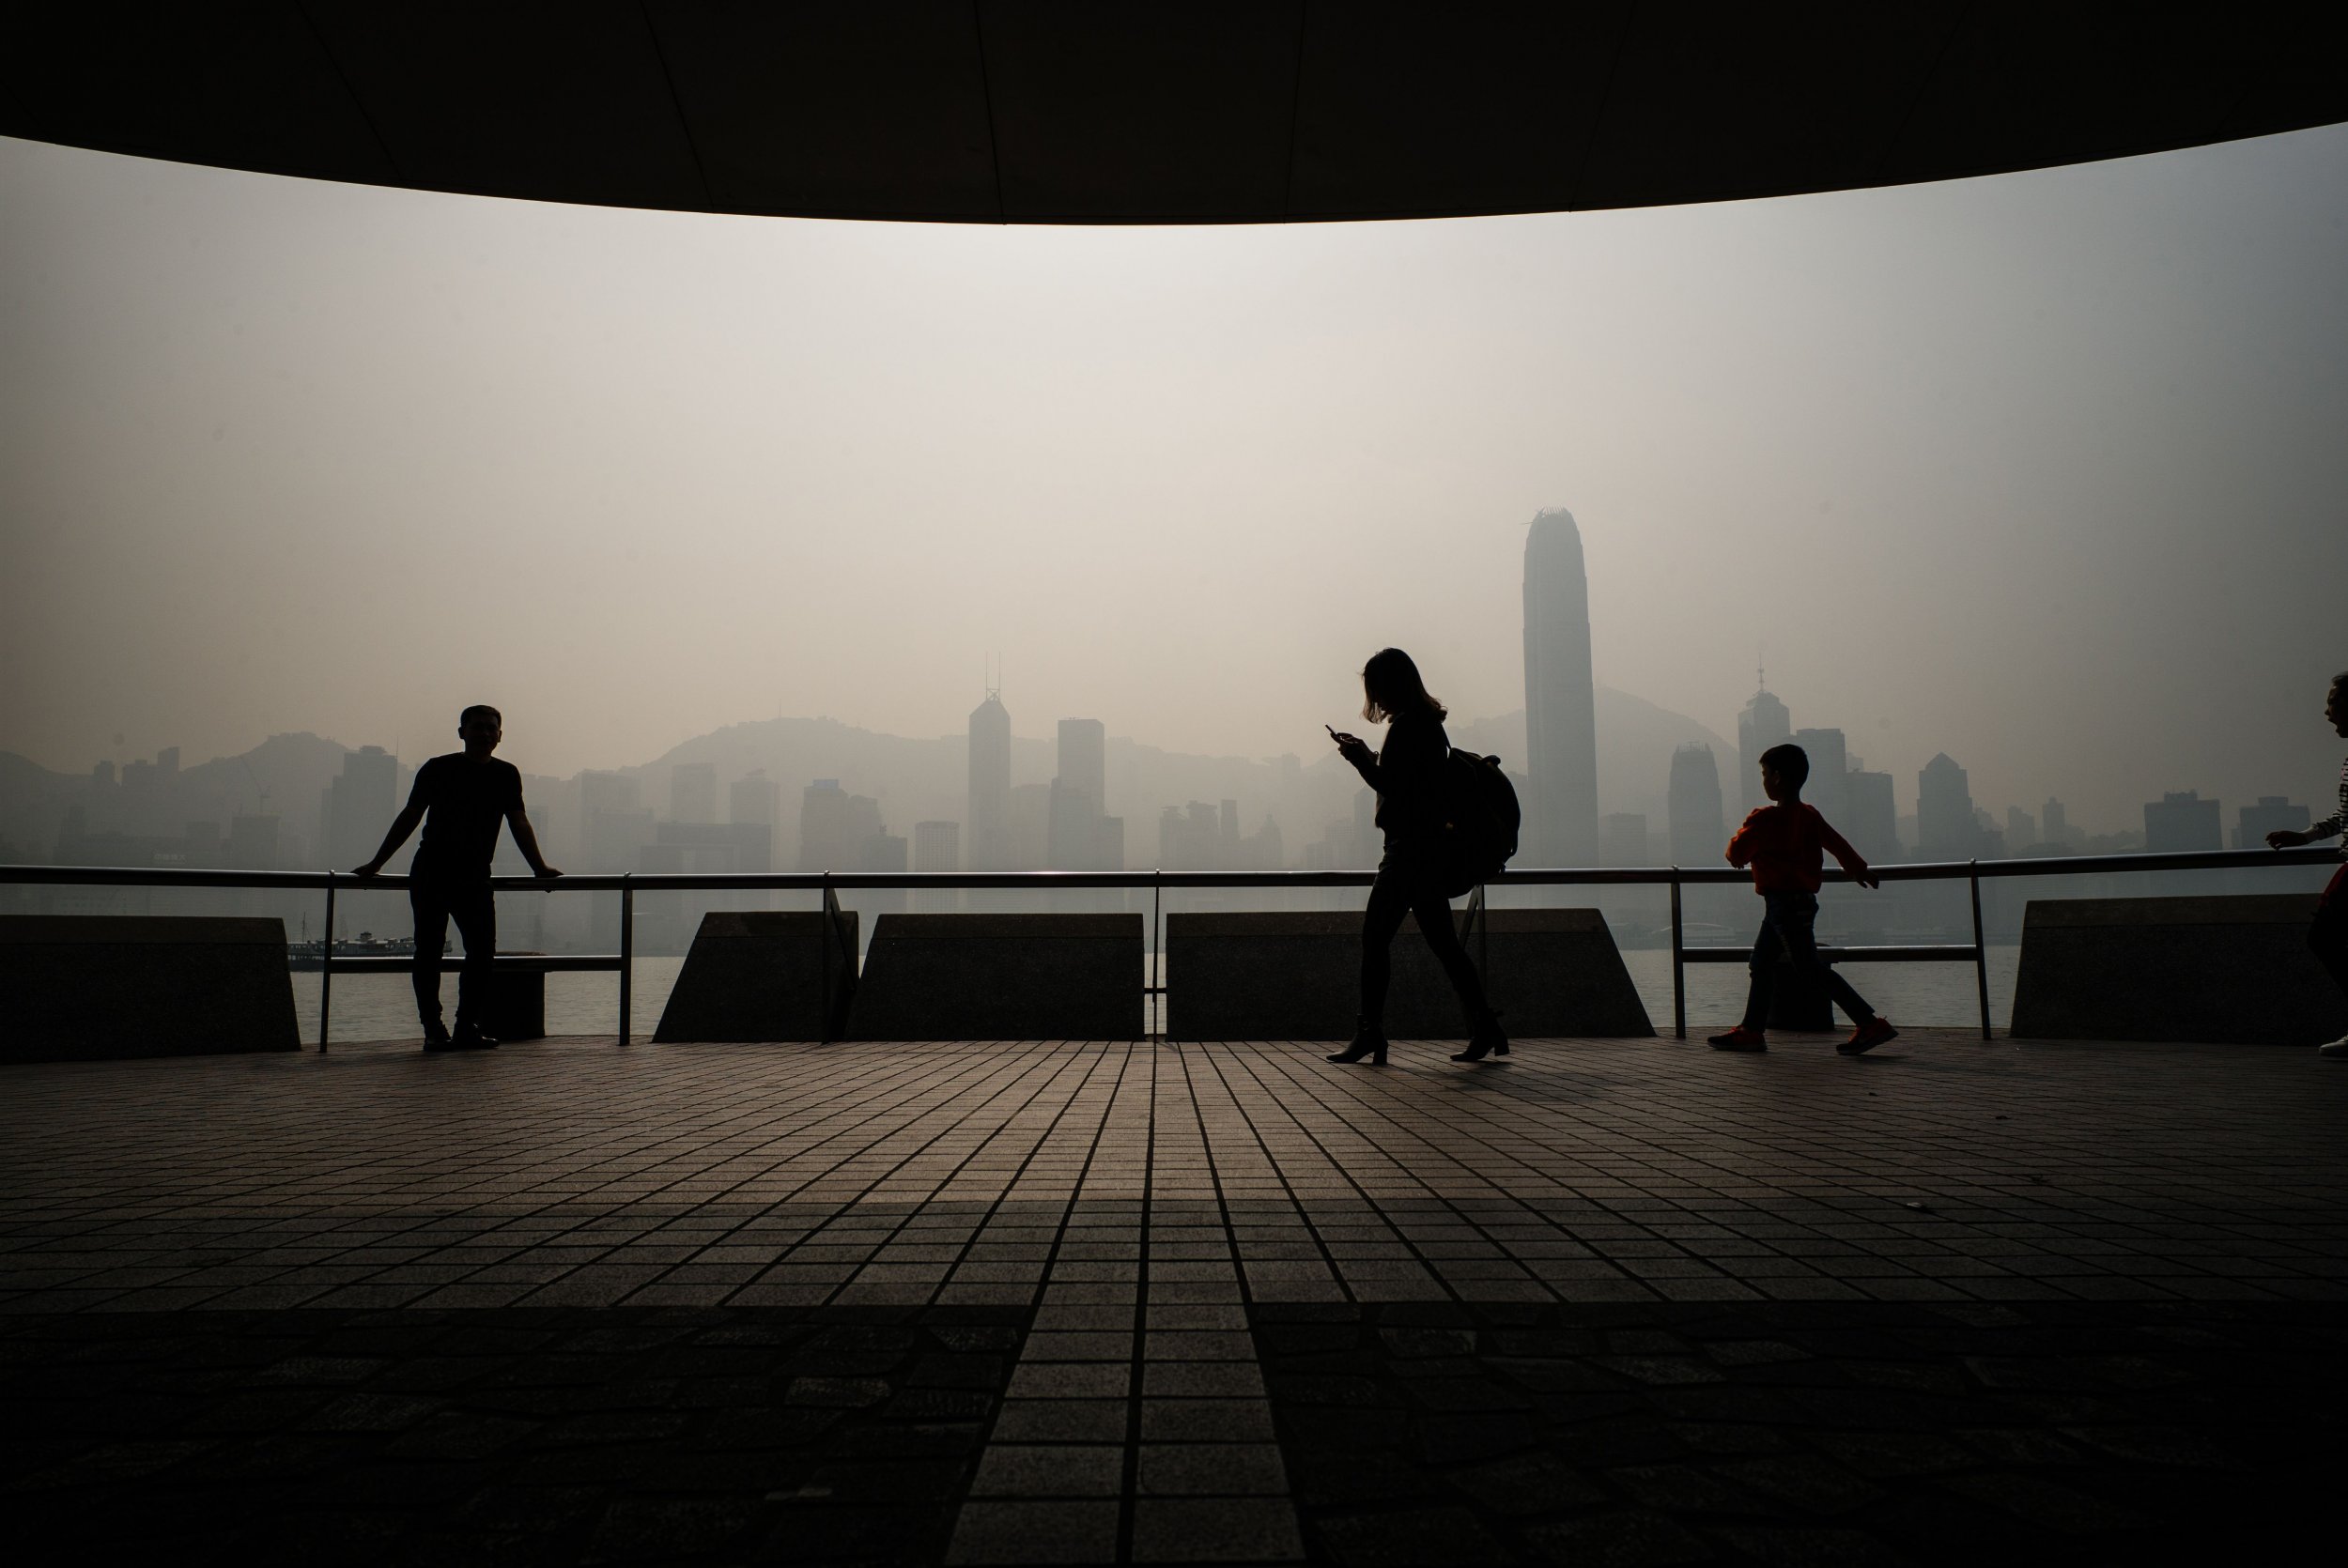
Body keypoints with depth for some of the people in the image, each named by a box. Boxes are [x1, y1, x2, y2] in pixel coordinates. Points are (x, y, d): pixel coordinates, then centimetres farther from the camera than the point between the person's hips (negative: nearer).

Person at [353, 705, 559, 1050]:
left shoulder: (507, 775, 8)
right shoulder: (438, 769, 0)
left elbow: (519, 824, 13)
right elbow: (409, 817, 5)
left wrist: (540, 867, 12)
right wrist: (375, 863, 6)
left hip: (475, 879, 3)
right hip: (431, 875, -3)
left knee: (483, 950, -4)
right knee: (429, 951, -1)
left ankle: (467, 1026, 4)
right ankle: (433, 1028, 4)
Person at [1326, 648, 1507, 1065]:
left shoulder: (1406, 726, -13)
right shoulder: (1427, 722, 17)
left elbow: (1392, 788, -17)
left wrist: (1359, 758, -8)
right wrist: (1367, 756, 19)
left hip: (1410, 848, -10)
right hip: (1430, 847, 10)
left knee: (1375, 936, -7)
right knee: (1442, 941, 12)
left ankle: (1370, 1031, -6)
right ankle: (1485, 1028, 15)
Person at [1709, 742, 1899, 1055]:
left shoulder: (1765, 819, -16)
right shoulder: (1809, 814, 7)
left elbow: (1737, 854, -12)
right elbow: (1838, 843, 13)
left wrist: (1736, 849, 10)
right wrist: (1860, 871, 26)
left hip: (1783, 901, -9)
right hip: (1803, 897, 9)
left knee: (1811, 967, -7)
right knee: (1761, 962, 14)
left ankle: (1871, 1024, -9)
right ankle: (1752, 1030, 19)